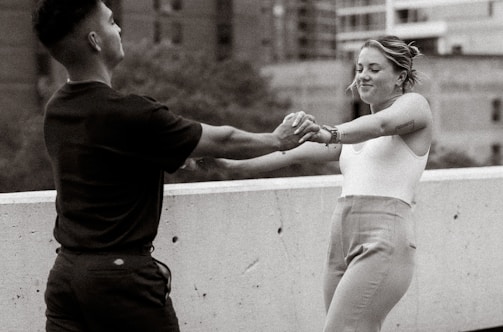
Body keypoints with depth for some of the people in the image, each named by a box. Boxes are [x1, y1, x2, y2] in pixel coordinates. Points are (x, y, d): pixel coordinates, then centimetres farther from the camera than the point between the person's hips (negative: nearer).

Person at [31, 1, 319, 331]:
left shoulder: (56, 110, 5)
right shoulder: (128, 114, -18)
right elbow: (222, 142, -6)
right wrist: (279, 139, 10)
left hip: (65, 271, 7)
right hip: (121, 275, -7)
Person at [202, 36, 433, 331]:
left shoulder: (414, 104, 5)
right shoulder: (358, 133, 25)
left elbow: (380, 124, -17)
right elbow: (299, 152, 20)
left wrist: (329, 134, -37)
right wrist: (233, 164, 11)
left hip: (383, 245, -7)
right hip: (342, 248, 7)